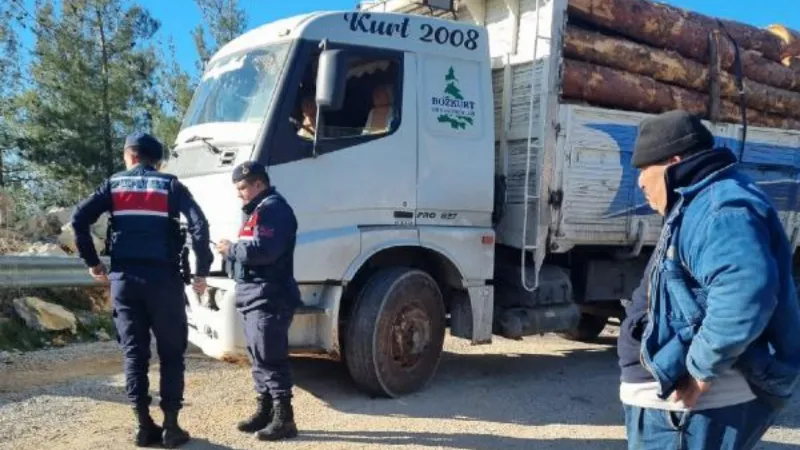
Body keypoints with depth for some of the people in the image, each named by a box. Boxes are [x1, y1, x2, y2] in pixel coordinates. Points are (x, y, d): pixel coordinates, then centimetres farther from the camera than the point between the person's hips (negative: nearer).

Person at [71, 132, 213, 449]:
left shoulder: (114, 184, 10)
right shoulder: (170, 185, 5)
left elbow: (79, 219, -1)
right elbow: (199, 224, -10)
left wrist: (92, 262, 9)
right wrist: (201, 271, -5)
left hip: (124, 278, 2)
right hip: (163, 277, -2)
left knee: (134, 352, 9)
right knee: (170, 353, 6)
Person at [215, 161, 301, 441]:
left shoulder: (273, 208, -12)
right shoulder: (259, 209, 22)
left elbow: (263, 250, -23)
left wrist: (231, 249, -11)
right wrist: (231, 251, 7)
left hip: (269, 298, -11)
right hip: (255, 296, 11)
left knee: (270, 358, -9)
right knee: (260, 357, 15)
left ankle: (283, 419, -4)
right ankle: (264, 411, 23)